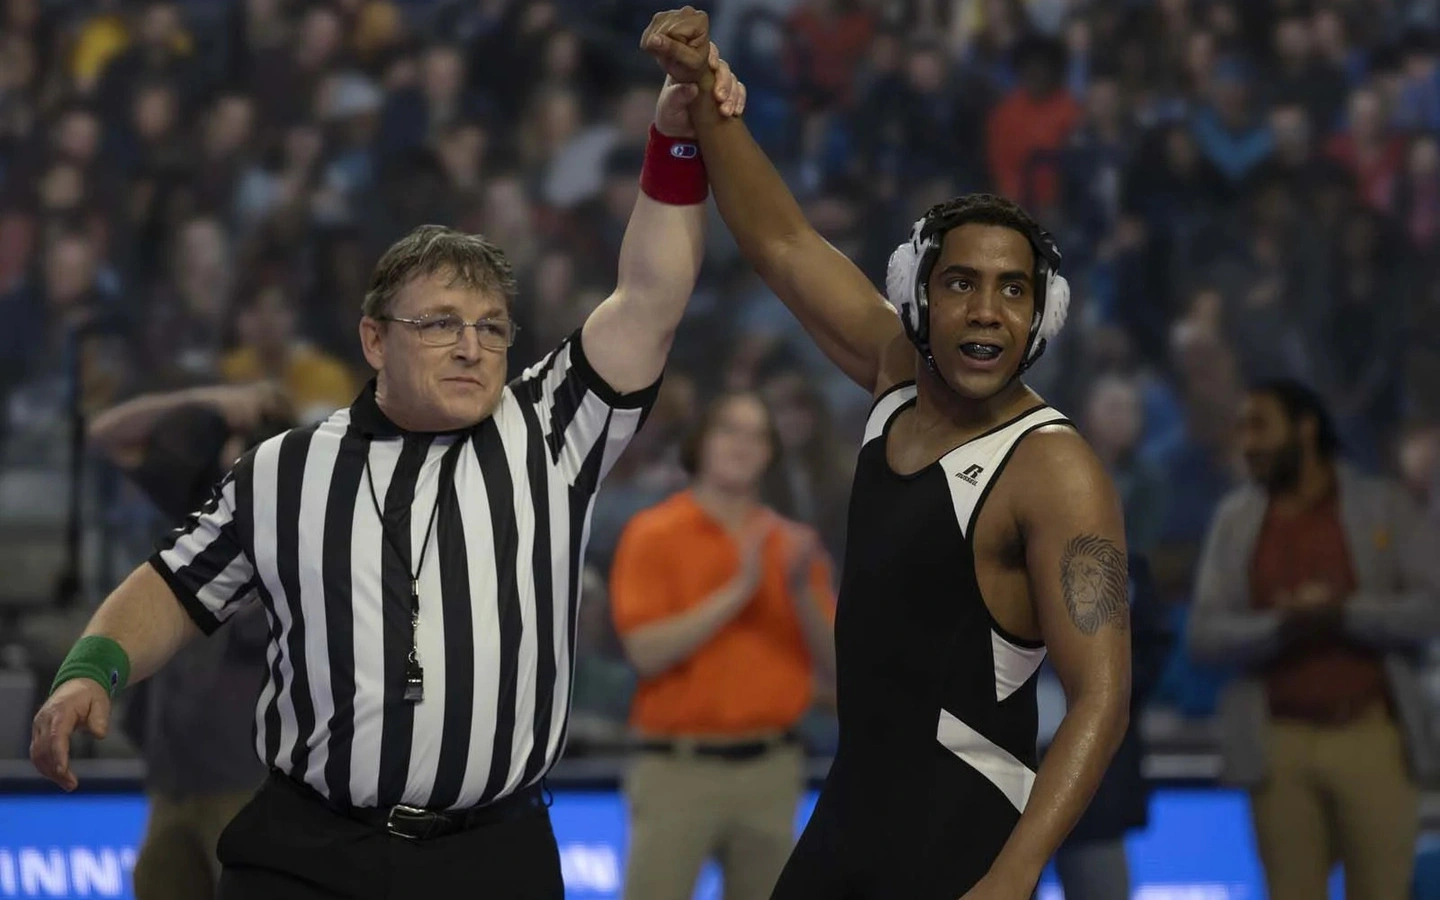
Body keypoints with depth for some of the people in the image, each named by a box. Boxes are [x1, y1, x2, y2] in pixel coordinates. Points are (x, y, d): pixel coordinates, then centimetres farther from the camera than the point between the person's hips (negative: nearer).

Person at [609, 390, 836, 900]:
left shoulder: (791, 545, 9)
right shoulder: (653, 535, -2)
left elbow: (832, 664, 5)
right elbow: (646, 651, -14)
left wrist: (801, 592, -12)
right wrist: (737, 591, -17)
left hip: (771, 768, 4)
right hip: (679, 767, -4)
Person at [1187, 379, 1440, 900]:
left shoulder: (1384, 507, 5)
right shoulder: (1235, 520, 11)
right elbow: (1204, 634, 2)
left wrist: (1342, 614, -14)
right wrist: (1282, 627, -15)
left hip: (1372, 738, -2)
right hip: (1279, 745, 2)